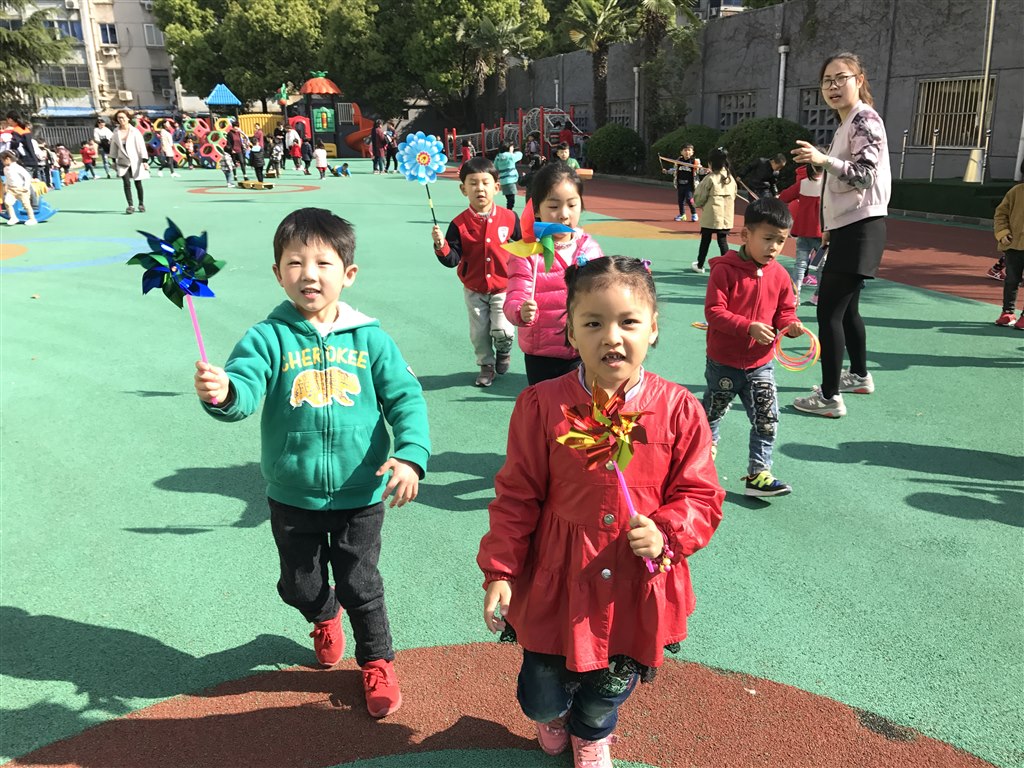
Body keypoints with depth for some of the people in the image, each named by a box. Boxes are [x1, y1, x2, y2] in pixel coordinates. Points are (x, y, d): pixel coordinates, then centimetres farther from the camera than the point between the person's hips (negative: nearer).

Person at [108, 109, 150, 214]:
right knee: (126, 183, -8)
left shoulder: (135, 131, -8)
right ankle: (130, 205, -6)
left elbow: (141, 146, -9)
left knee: (138, 183, 7)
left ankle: (141, 204, 23)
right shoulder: (116, 132, 2)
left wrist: (145, 161, -13)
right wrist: (113, 161, 12)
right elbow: (114, 146, 11)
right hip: (123, 162, 2)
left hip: (135, 161, -2)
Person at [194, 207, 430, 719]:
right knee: (300, 585, 21)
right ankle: (324, 618, 57)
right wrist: (221, 393, -49)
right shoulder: (268, 338, -11)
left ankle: (377, 662, 41)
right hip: (292, 498, 1)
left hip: (360, 494, -1)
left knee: (361, 586, 13)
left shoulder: (369, 338, -8)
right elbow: (245, 389, -26)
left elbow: (405, 397, -7)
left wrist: (410, 454, -20)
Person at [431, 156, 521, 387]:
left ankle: (504, 351, 26)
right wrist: (441, 245, -31)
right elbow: (452, 259, -14)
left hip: (503, 287, -1)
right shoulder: (459, 224, -11)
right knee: (479, 332, 10)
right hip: (474, 289, 1)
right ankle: (486, 365, 33)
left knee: (502, 330, -9)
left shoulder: (508, 218, -9)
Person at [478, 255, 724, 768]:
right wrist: (500, 572, -7)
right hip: (557, 583, -1)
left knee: (606, 695, 23)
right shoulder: (542, 406, -14)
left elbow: (701, 496, -3)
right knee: (542, 697, 18)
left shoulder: (679, 411, -11)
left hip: (637, 587, 1)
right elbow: (516, 497, -7)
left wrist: (666, 534, -21)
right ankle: (553, 716, 58)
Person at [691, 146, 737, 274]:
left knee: (705, 240, 9)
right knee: (723, 241, 10)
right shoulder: (731, 178, 4)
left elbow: (699, 197, -7)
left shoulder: (710, 178, -13)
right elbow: (733, 196, 11)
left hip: (711, 216, -4)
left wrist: (699, 204, 14)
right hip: (726, 216, 4)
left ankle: (700, 265, 20)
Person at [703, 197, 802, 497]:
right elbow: (714, 311, -21)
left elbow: (784, 310, 9)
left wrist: (790, 324, -15)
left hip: (760, 364, 4)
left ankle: (758, 474, 12)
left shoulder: (779, 275, 0)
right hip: (723, 362, -4)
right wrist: (749, 327, -30)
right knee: (713, 413, 16)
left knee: (767, 420, 1)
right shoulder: (725, 269, -16)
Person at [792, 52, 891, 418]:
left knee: (829, 311, -12)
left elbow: (865, 174, -21)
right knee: (846, 307, 18)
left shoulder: (865, 119, -11)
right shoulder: (845, 124, 18)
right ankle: (859, 375, 34)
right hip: (847, 228, 10)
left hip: (860, 229, -10)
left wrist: (824, 160, -36)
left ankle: (829, 397, -8)